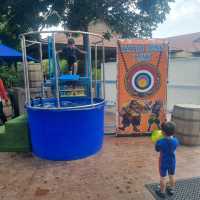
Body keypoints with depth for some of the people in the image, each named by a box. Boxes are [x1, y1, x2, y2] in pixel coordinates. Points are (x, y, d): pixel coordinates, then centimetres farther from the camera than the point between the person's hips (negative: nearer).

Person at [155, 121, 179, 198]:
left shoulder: (160, 142, -27)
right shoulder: (175, 141, -16)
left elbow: (157, 150, -9)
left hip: (163, 163, -4)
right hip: (172, 162, 4)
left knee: (163, 177, 13)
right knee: (172, 176, 23)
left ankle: (162, 192, 29)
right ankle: (171, 189, 43)